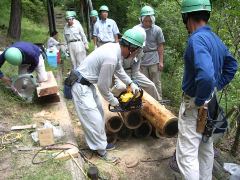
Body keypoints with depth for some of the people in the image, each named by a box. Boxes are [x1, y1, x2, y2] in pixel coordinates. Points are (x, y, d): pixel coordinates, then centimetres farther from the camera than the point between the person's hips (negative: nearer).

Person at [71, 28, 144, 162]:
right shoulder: (111, 58, -30)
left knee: (99, 113, 18)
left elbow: (119, 69, 18)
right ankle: (101, 150, 14)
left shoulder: (115, 48, -1)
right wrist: (113, 101, -3)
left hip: (88, 84, 10)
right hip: (81, 87, -10)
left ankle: (101, 142, 32)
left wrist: (131, 83, 11)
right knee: (94, 119, -2)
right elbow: (103, 85, -20)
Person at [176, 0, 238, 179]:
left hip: (195, 106, -10)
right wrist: (217, 87, 14)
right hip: (211, 102, 10)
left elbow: (206, 75, -38)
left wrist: (199, 102, -23)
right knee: (206, 149, 22)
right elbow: (232, 65, 20)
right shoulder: (215, 38, 6)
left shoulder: (196, 39, -23)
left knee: (187, 153, -1)